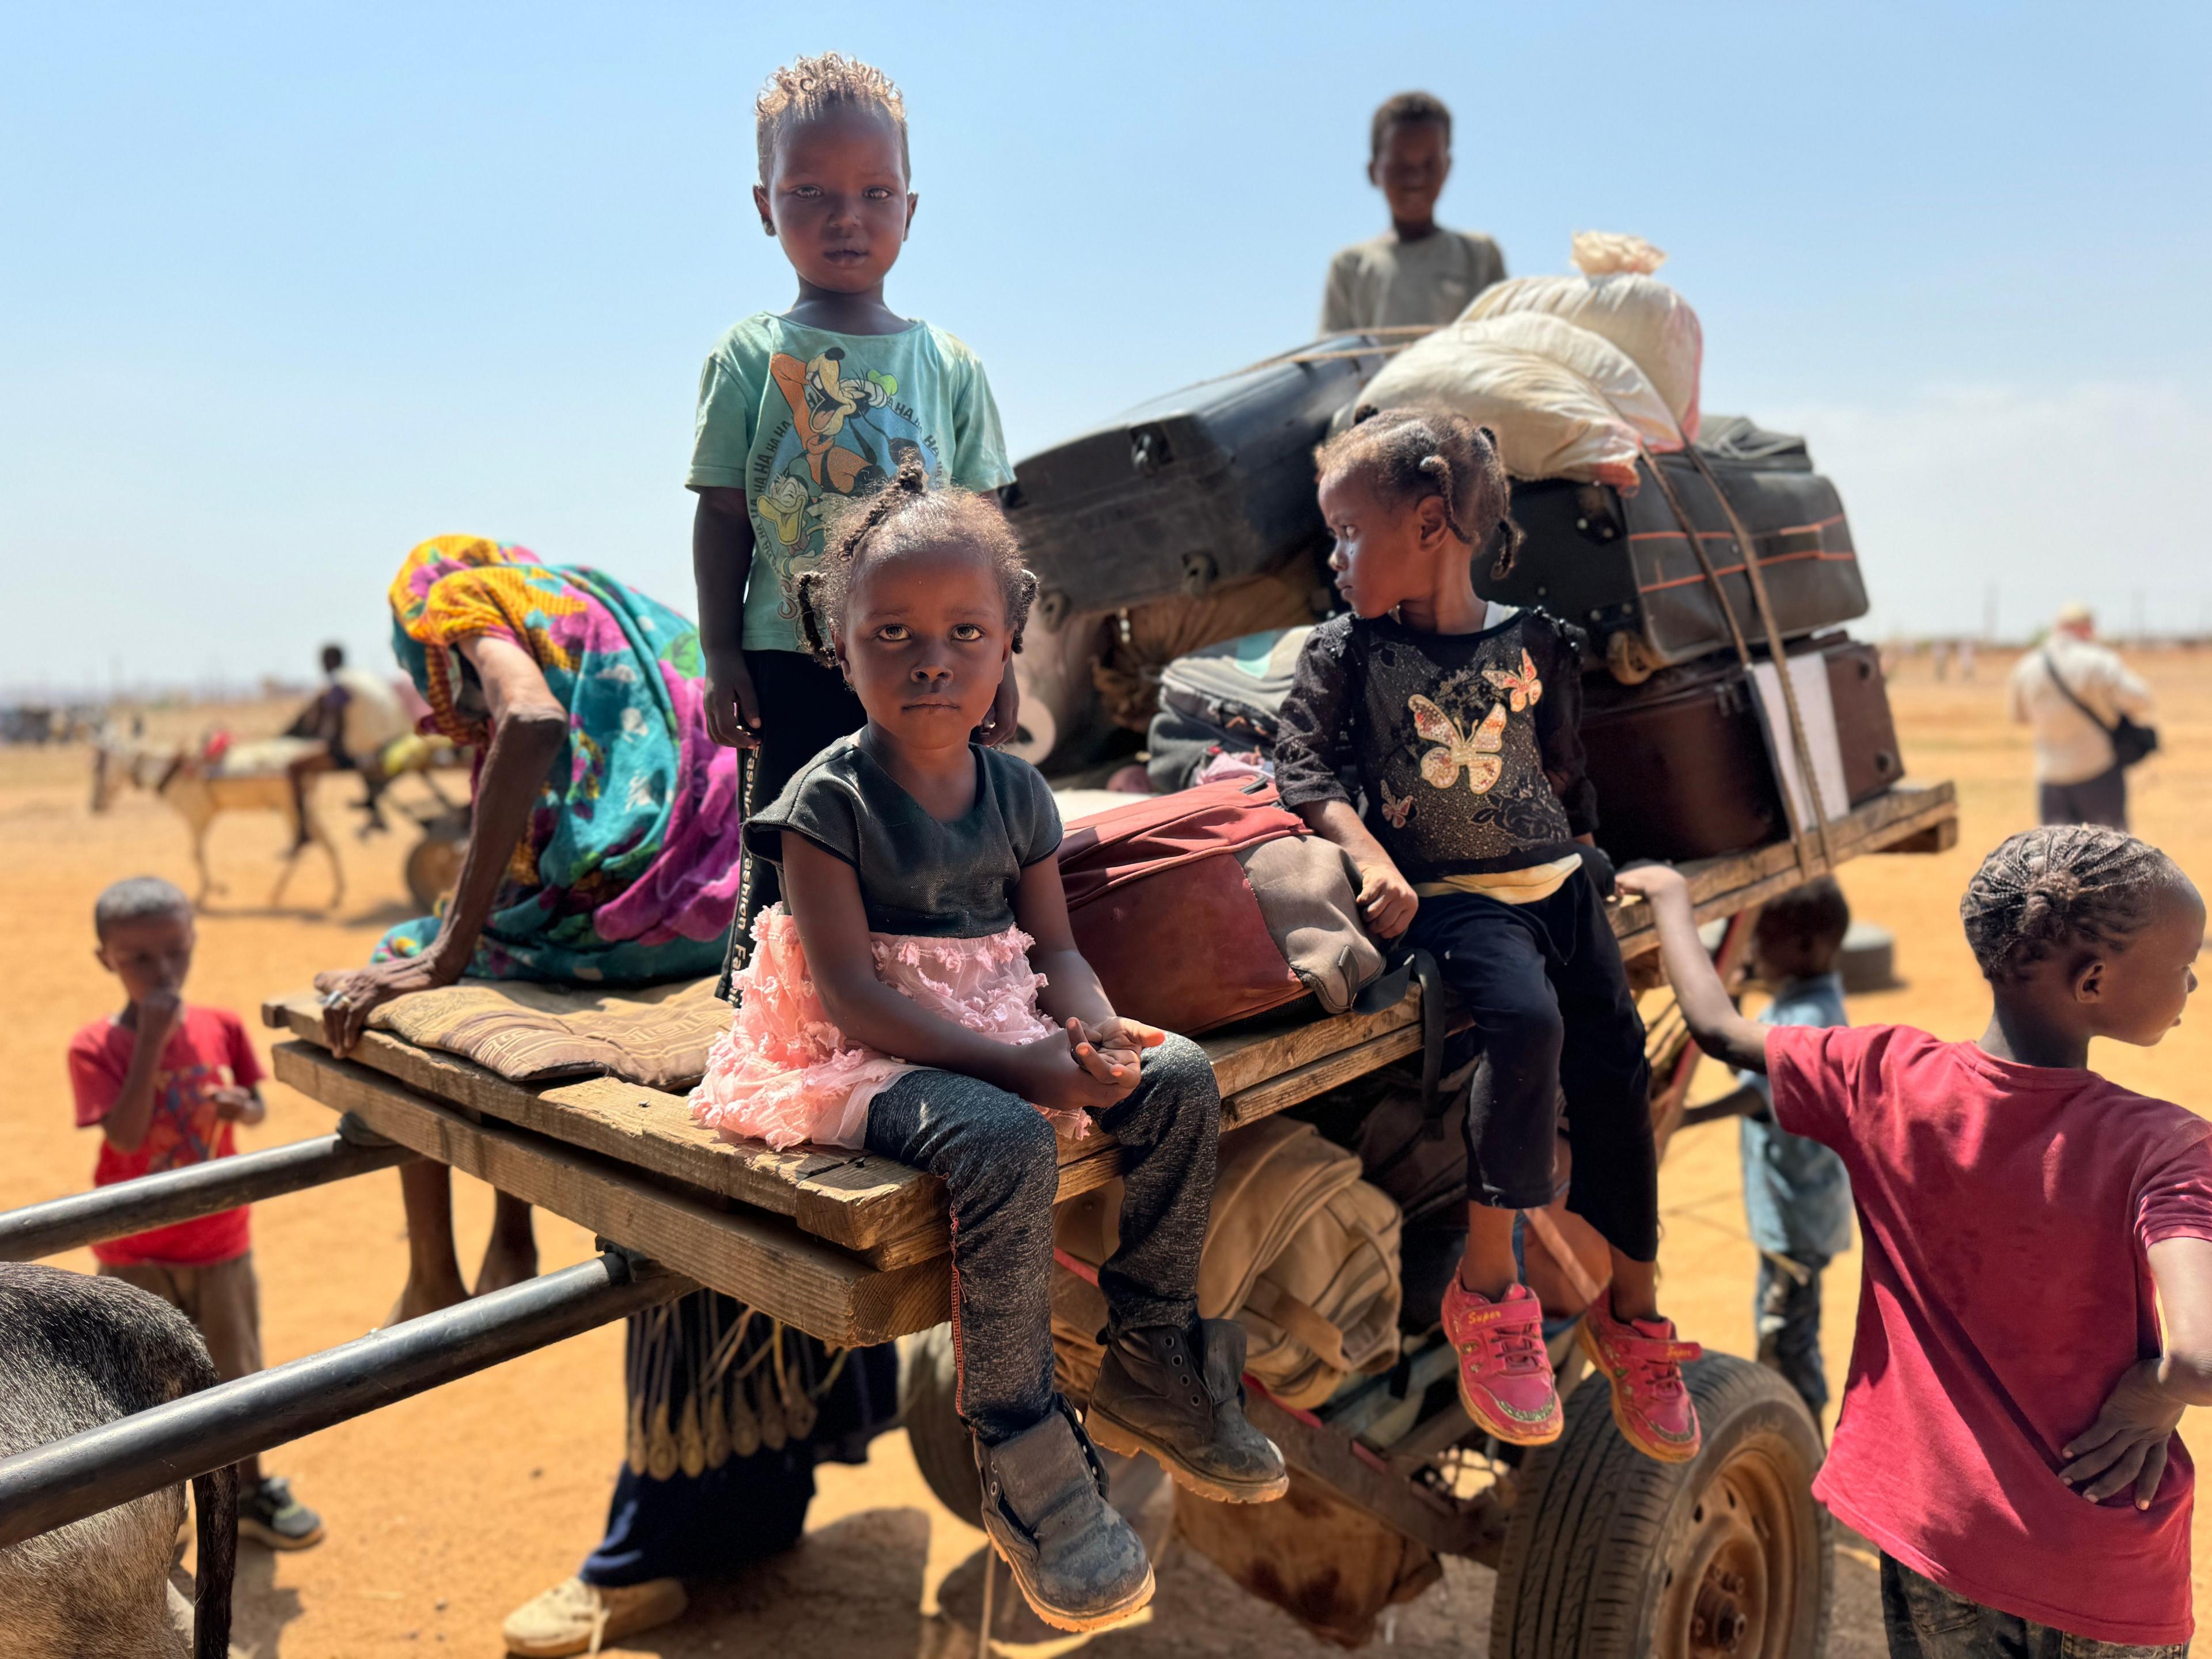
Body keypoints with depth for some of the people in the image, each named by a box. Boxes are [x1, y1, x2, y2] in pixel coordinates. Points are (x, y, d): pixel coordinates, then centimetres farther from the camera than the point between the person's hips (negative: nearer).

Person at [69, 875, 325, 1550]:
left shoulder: (221, 1027, -6)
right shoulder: (95, 1049, -15)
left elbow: (258, 1108, 4)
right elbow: (127, 1135, -26)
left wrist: (241, 1106, -20)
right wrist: (152, 1042, -30)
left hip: (218, 1238, 2)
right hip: (135, 1252, -2)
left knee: (233, 1370, 13)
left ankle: (250, 1490, 31)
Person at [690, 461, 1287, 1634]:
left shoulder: (1015, 789, 7)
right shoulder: (828, 801, -12)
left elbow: (1054, 944, 8)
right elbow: (853, 992, -18)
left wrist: (1092, 1022, -17)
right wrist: (1009, 1062, -26)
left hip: (1008, 1024, 7)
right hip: (873, 1054, -6)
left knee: (1179, 1078, -12)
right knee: (1005, 1143, -35)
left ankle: (1152, 1371, 5)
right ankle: (1028, 1471, -20)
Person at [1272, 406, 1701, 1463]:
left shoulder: (1533, 642, 7)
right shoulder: (1344, 653, 1)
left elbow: (1566, 771, 17)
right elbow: (1304, 770, -5)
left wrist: (1584, 866, 14)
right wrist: (1369, 857, -19)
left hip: (1558, 882, 4)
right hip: (1449, 897, -4)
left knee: (1616, 1075, -2)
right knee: (1526, 1022, -31)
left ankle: (1631, 1308, 19)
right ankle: (1488, 1289, -16)